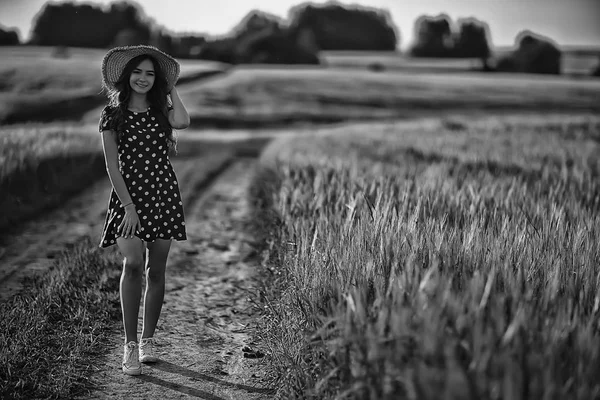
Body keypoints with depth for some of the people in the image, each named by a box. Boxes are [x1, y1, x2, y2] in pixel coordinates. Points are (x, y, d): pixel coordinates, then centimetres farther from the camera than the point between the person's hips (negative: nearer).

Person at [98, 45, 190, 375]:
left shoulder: (161, 110, 7)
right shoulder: (112, 114, 1)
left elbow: (183, 122, -17)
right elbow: (112, 165, -4)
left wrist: (170, 89, -1)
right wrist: (128, 206, -13)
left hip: (163, 193, 3)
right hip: (128, 195, -3)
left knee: (156, 270, 6)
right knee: (132, 263, -20)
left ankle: (148, 339, 21)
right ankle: (130, 345, -16)